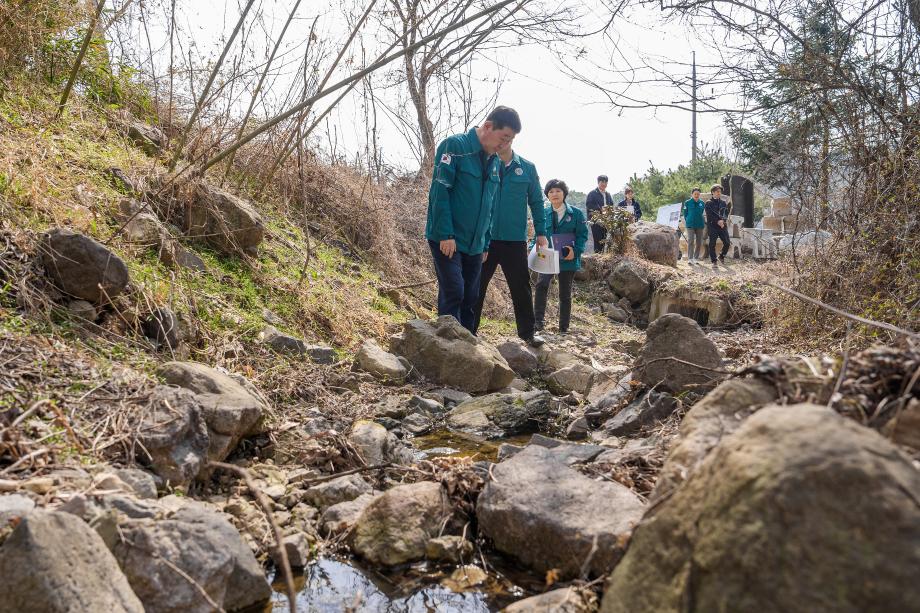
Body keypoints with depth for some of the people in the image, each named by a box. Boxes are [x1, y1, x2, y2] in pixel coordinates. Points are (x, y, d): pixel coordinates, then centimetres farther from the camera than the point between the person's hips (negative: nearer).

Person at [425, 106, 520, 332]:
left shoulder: (494, 161, 12)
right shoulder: (454, 146, -10)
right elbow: (439, 191, -16)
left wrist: (485, 242, 15)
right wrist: (446, 235, -20)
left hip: (474, 243, 7)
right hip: (447, 240, -7)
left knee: (470, 298, 9)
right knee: (453, 293, -12)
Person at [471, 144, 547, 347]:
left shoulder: (527, 168, 3)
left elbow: (536, 202, 8)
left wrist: (541, 233, 4)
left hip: (515, 240, 1)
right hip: (484, 239, -1)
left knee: (521, 287, 9)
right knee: (477, 286, 6)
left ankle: (527, 332, 22)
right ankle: (469, 330, 17)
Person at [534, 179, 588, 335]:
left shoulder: (576, 213, -2)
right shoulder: (544, 213, 3)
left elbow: (583, 234, -1)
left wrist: (575, 250, -17)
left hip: (568, 259, 0)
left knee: (565, 294, 8)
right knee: (542, 284, -25)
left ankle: (564, 328, 19)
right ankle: (538, 320, -21)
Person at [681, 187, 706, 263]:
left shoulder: (702, 203, 6)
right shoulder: (687, 203, 0)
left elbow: (702, 213, 17)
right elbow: (685, 213, 7)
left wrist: (703, 222, 13)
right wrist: (687, 221, 4)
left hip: (700, 225, 3)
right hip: (690, 225, -3)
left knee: (699, 242, 6)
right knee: (690, 241, -10)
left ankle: (696, 257, 15)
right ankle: (690, 258, -10)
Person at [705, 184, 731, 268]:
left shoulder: (723, 202, 17)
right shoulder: (709, 203, 3)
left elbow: (726, 213, 9)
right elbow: (709, 215, -7)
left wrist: (723, 220, -10)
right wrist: (717, 222, -15)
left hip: (723, 226, 4)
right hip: (712, 226, -4)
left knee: (727, 242, -3)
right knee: (712, 244, -6)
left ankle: (721, 256, 22)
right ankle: (714, 262, 0)